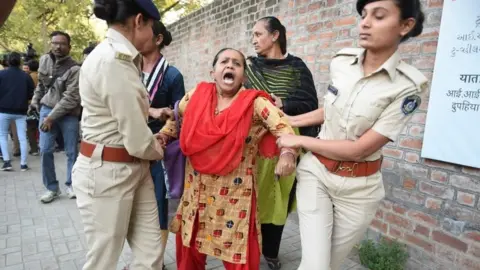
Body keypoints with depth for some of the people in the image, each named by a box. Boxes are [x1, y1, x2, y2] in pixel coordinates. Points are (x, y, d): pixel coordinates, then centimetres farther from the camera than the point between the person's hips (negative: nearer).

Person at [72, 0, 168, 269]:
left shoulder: (121, 57, 10)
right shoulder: (113, 61, -22)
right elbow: (138, 142, -21)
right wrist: (158, 150, -1)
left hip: (134, 169, 9)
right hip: (106, 172, -9)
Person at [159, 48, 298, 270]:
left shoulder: (255, 103, -12)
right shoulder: (196, 95, -1)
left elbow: (283, 127, -12)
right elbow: (176, 117, 15)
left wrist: (287, 153, -29)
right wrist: (162, 137, 4)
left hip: (235, 193, -3)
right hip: (196, 189, 4)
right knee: (189, 247, 22)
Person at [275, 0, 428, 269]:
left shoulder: (408, 86, -17)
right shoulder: (341, 61, -4)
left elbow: (359, 149, -19)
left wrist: (299, 140, -13)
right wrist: (290, 121, 12)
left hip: (358, 187, -2)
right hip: (315, 170, 2)